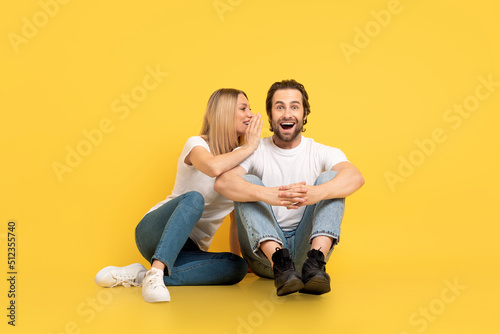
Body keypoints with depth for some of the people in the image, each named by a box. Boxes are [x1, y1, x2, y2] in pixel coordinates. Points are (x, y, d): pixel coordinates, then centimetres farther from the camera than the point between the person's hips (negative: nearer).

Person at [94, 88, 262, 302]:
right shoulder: (197, 144, -6)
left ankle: (140, 276, -25)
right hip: (154, 233, -6)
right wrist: (249, 147, -16)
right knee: (194, 198, -35)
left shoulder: (240, 160, 12)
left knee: (238, 267, -25)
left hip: (187, 250, 6)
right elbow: (213, 167, -32)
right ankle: (155, 273, -45)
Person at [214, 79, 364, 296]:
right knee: (248, 183, -19)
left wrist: (318, 192, -44)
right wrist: (266, 194, -42)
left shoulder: (321, 153, 2)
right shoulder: (254, 152, 1)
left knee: (330, 178, -16)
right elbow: (222, 182, -22)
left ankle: (315, 264, -37)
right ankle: (280, 264, -39)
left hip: (306, 248, 0)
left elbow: (355, 177, -21)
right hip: (263, 251, 0)